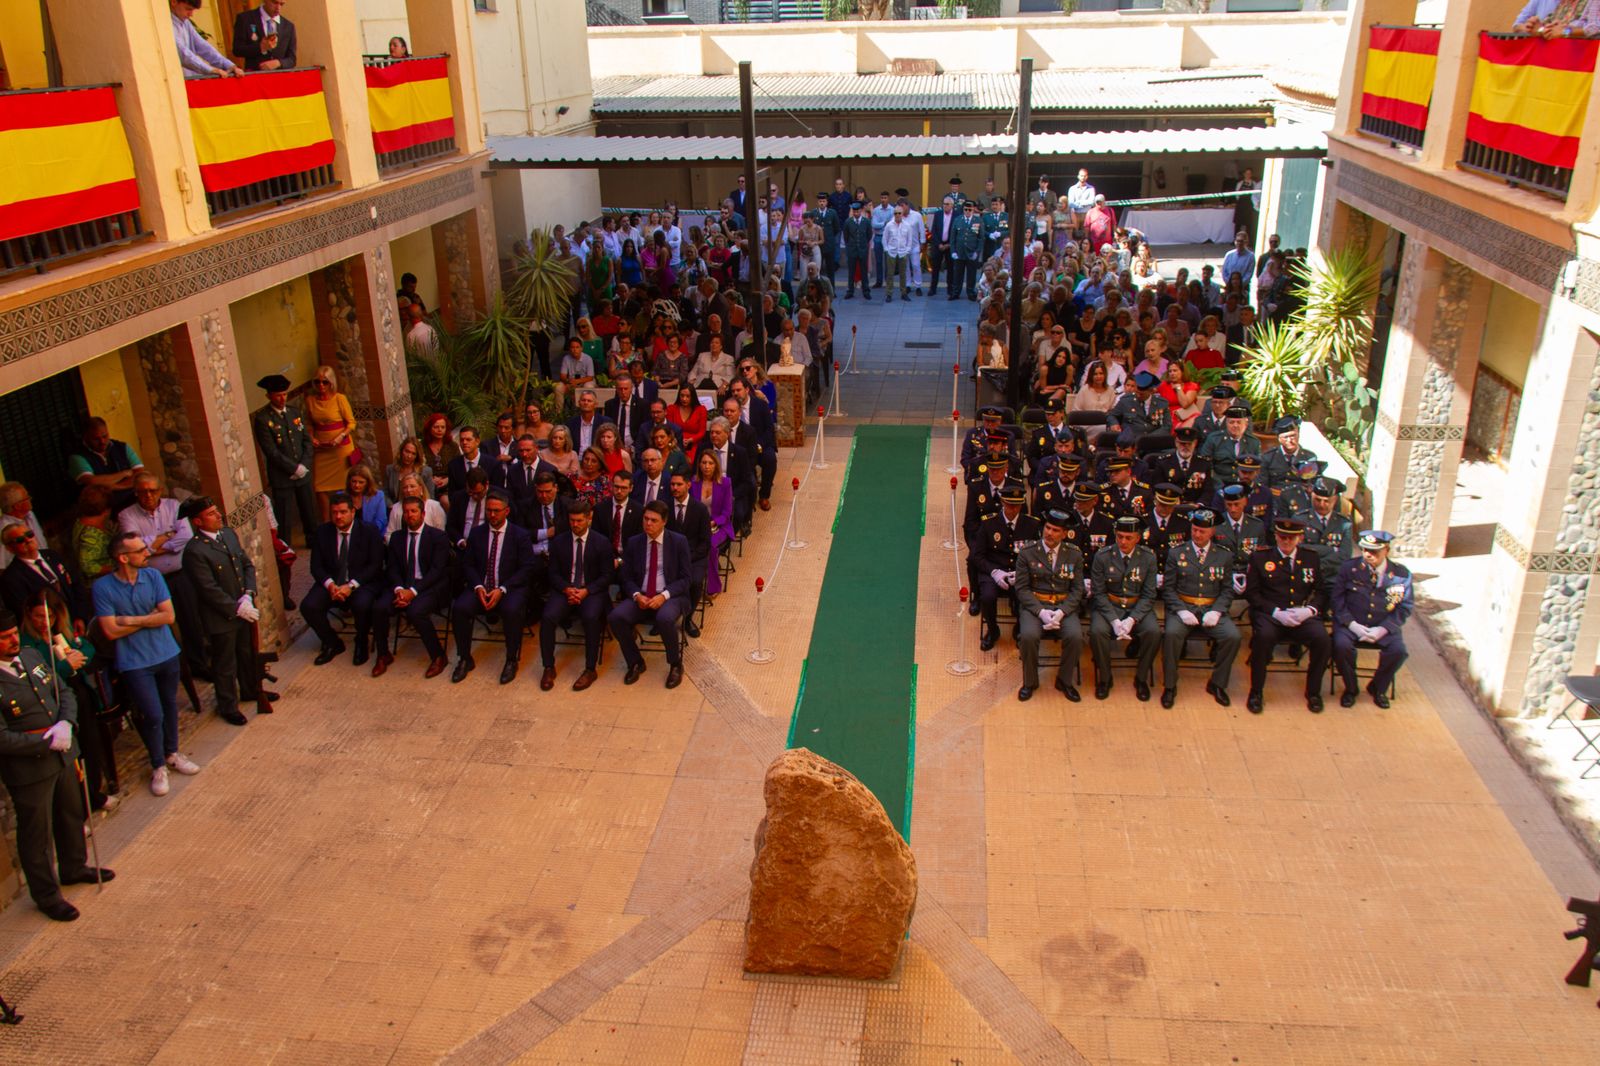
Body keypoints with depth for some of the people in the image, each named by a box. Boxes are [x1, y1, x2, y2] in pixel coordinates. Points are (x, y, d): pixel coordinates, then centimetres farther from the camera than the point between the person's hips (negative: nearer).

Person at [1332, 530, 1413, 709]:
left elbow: (1405, 608, 1)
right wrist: (1352, 624, -16)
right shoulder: (1348, 568, -4)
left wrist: (1382, 629, -13)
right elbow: (1336, 600, -2)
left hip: (1383, 626, 1)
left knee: (1398, 650, -26)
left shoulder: (1401, 574, -2)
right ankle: (1350, 688, -1)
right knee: (1341, 646, -31)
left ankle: (1378, 688, 6)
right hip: (1351, 623, -1)